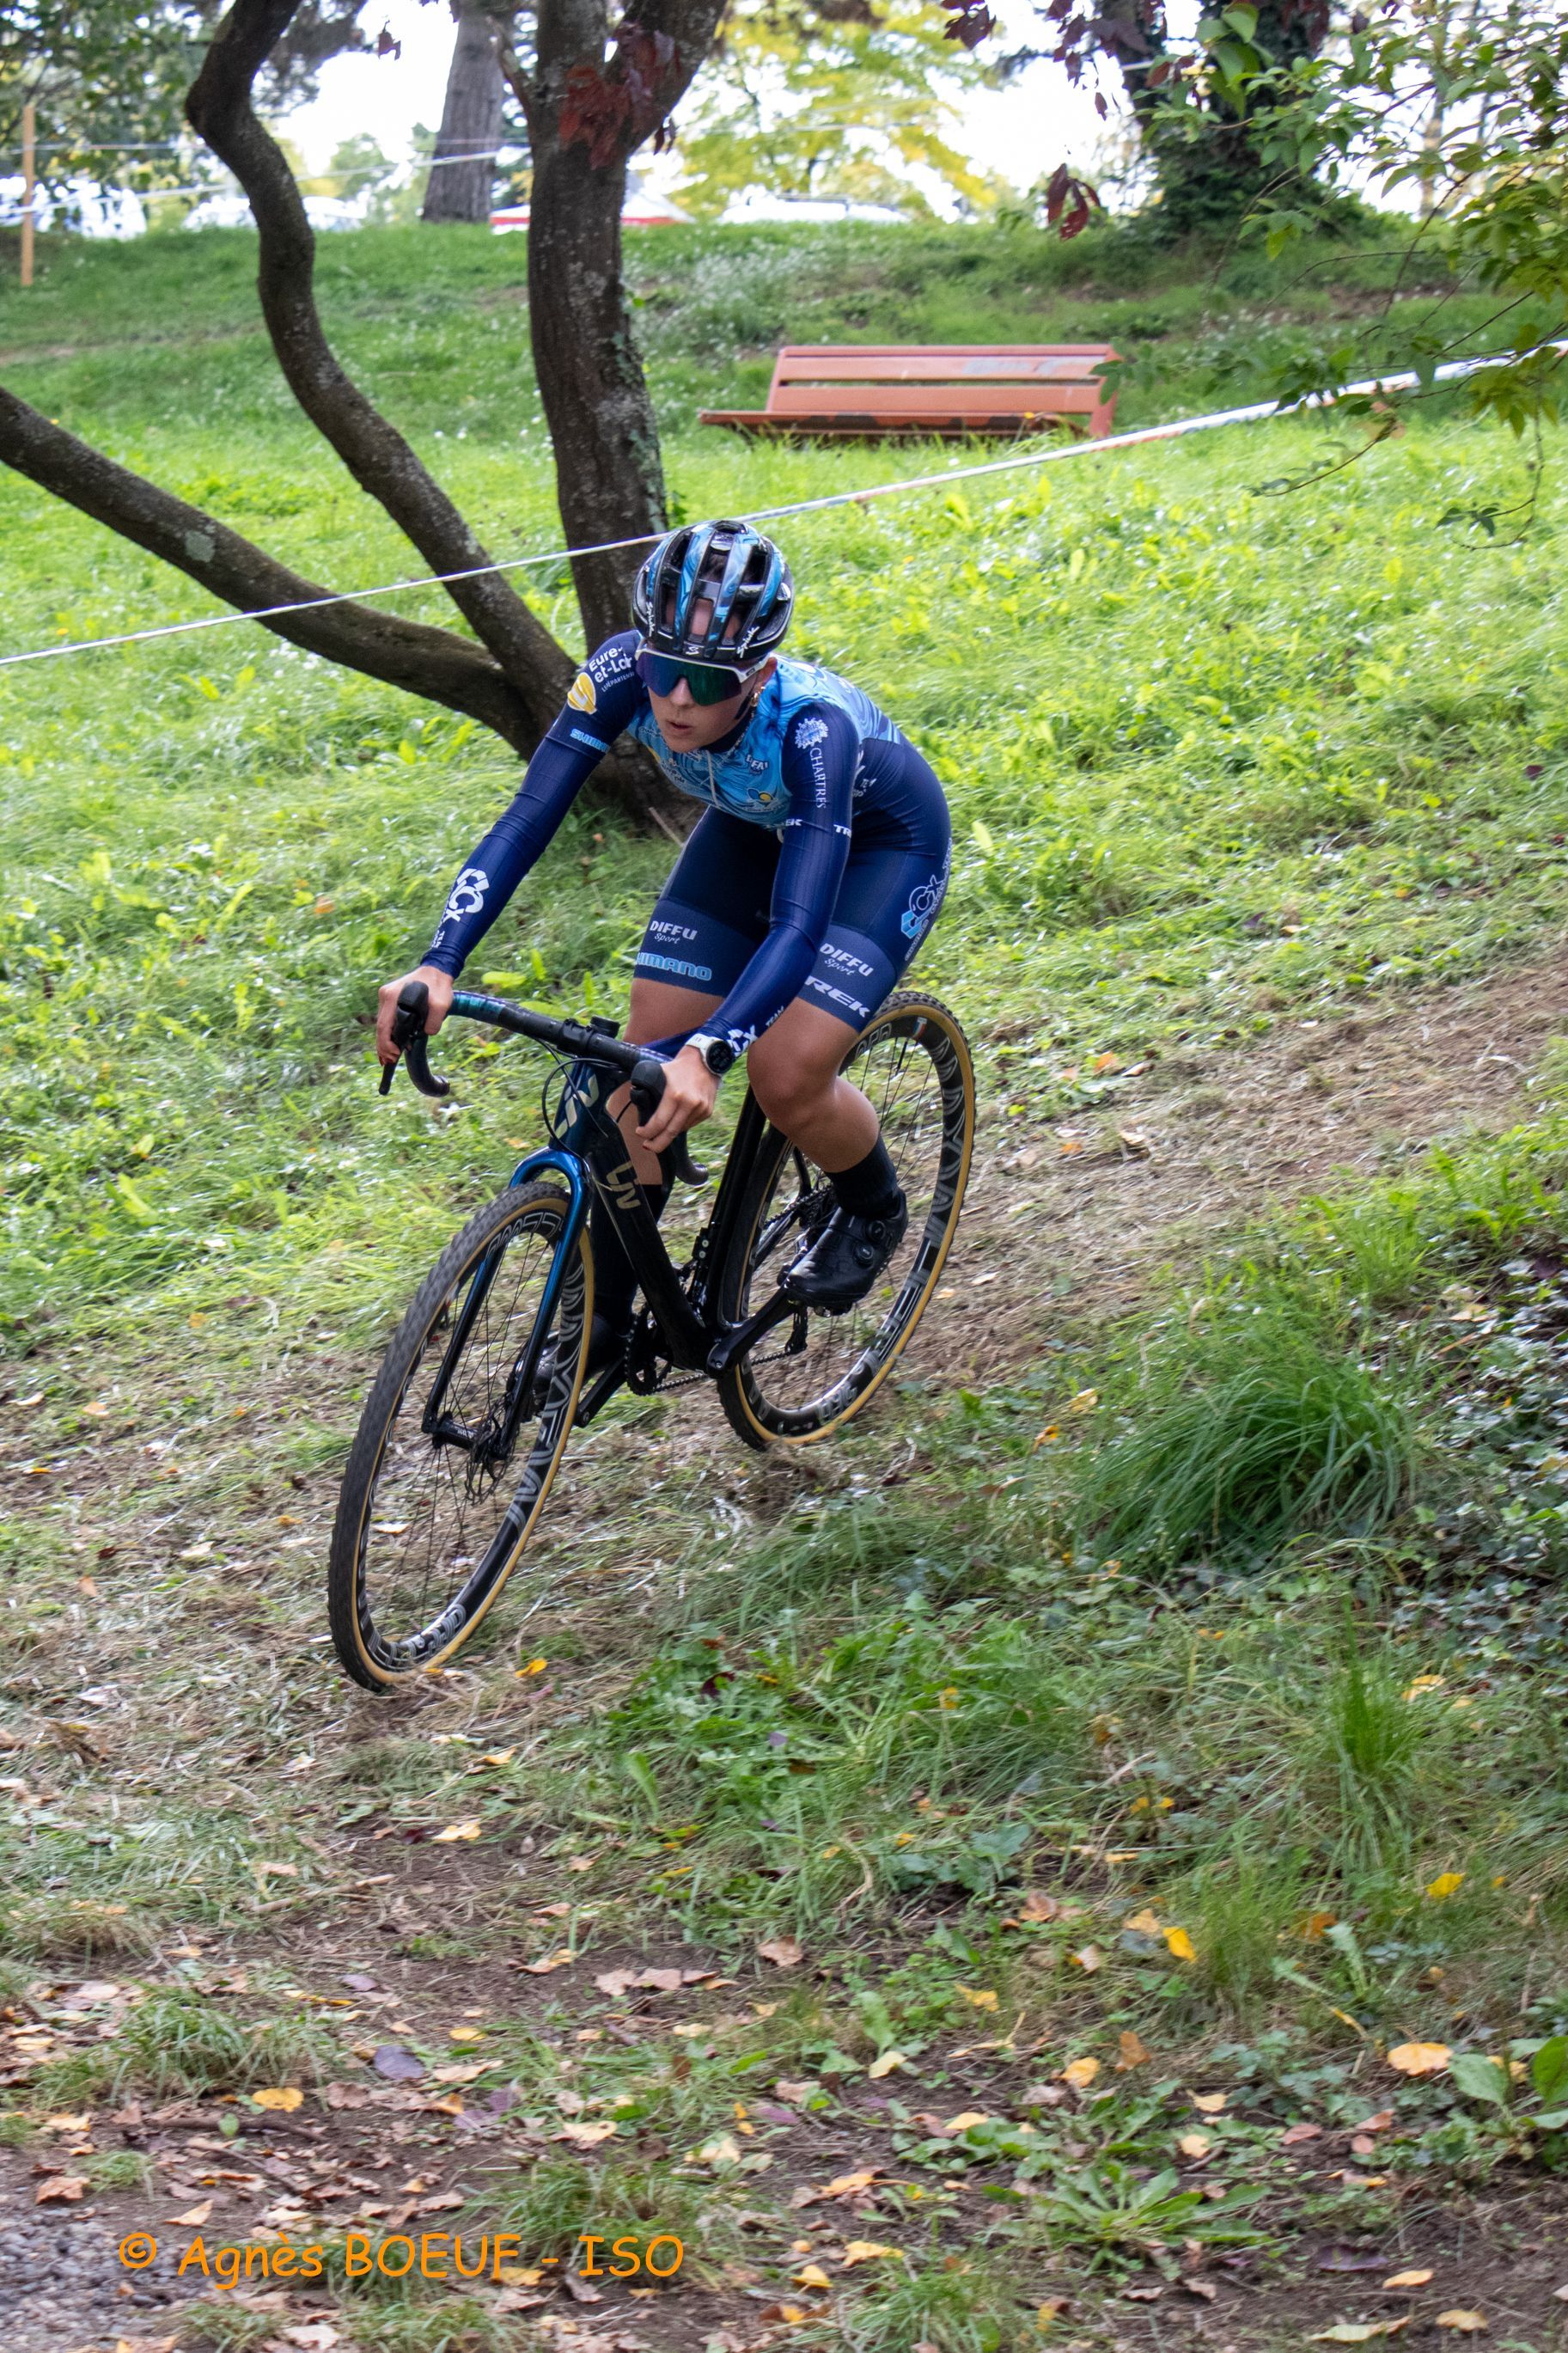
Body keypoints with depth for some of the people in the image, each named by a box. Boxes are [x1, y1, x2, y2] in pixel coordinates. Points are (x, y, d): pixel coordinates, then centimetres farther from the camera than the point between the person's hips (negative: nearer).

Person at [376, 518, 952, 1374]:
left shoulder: (812, 724, -42)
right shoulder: (625, 672, -31)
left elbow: (800, 920, -48)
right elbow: (529, 816, -32)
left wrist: (707, 1052, -64)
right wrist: (440, 965, -46)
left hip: (883, 841, -5)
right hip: (753, 826, 5)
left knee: (785, 1076, -20)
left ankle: (874, 1209, 14)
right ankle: (603, 1319, 8)